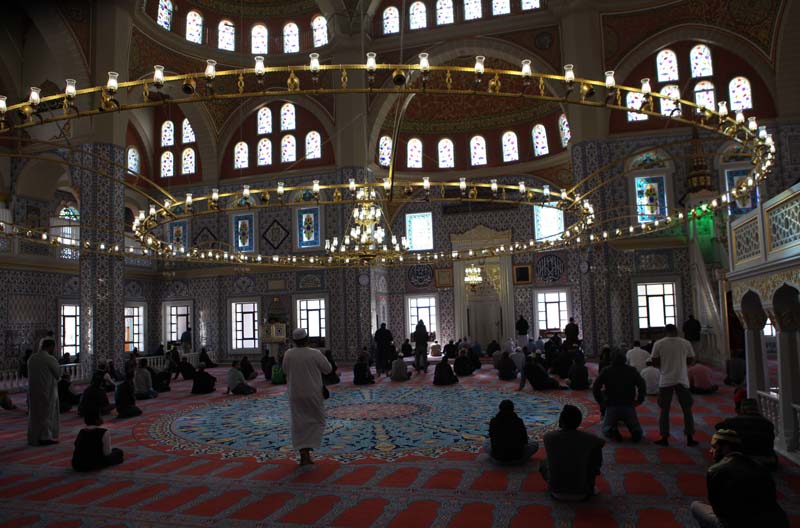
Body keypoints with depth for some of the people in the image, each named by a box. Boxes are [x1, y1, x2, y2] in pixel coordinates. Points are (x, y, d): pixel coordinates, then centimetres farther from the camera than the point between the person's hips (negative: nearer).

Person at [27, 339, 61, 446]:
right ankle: (45, 437, 6)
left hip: (33, 390, 6)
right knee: (48, 413, 5)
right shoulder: (51, 359, -17)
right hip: (47, 390, -6)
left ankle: (33, 438, 20)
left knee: (34, 414, 15)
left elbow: (30, 373, 11)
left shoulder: (31, 358, 2)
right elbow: (58, 374, -7)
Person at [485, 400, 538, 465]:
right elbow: (525, 440, 1)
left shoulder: (493, 421, -7)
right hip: (516, 457, -1)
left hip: (498, 457, 1)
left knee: (486, 443, 33)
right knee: (535, 445, 25)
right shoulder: (518, 421, -11)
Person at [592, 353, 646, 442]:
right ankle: (636, 432, -18)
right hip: (628, 406, 1)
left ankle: (612, 431, -19)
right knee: (637, 431, 19)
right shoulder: (632, 370, 10)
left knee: (605, 430, 17)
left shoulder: (606, 371, 8)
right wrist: (639, 400, 4)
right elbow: (642, 386, -2)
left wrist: (600, 402, 6)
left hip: (612, 406, -1)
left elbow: (595, 388, -2)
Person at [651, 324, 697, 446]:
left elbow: (654, 361, 0)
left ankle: (664, 438, 11)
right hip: (682, 380, 1)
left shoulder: (658, 344, -4)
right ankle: (690, 438, 13)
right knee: (687, 410, 12)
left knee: (664, 410, 8)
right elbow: (690, 360, 10)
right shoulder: (686, 343, 0)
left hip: (666, 381, -1)